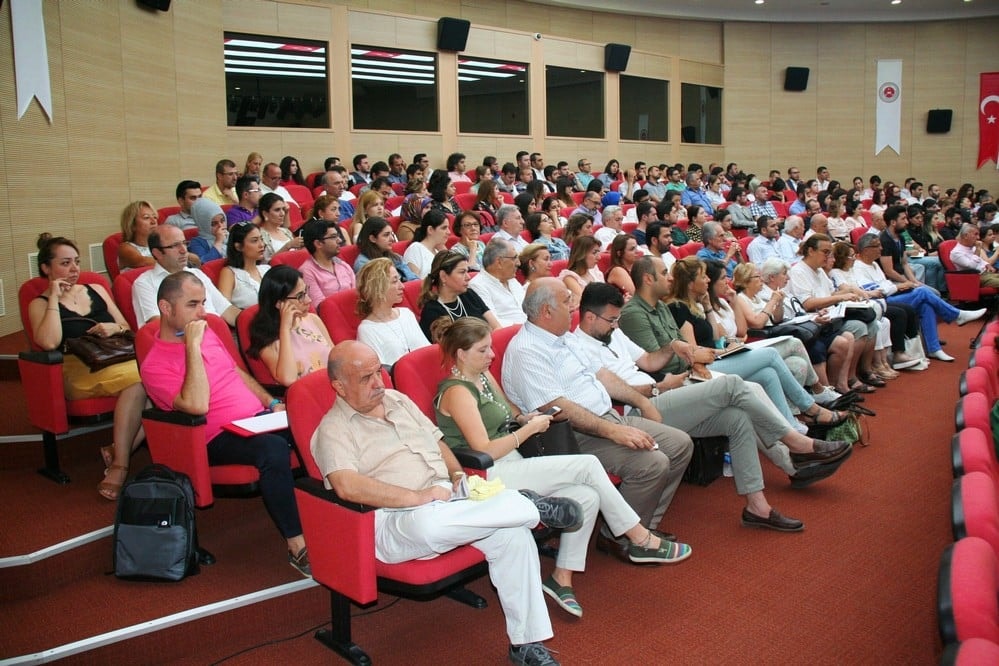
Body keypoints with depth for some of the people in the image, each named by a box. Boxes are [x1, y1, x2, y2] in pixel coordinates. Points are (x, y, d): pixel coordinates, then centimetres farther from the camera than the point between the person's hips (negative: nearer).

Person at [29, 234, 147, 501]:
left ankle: (118, 454, -26)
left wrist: (115, 328, 0)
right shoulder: (40, 304, 12)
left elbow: (127, 328, 23)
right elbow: (49, 343, -8)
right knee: (138, 378, -37)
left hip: (116, 359, 4)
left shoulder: (96, 290, 25)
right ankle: (120, 462, -32)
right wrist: (54, 298, -2)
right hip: (78, 371, -4)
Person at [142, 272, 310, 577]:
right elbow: (196, 405, -23)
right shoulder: (156, 364, -7)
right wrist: (192, 346, -20)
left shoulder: (207, 333, 15)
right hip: (218, 438, -7)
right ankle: (297, 546, -28)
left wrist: (272, 402, 12)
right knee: (273, 449, -36)